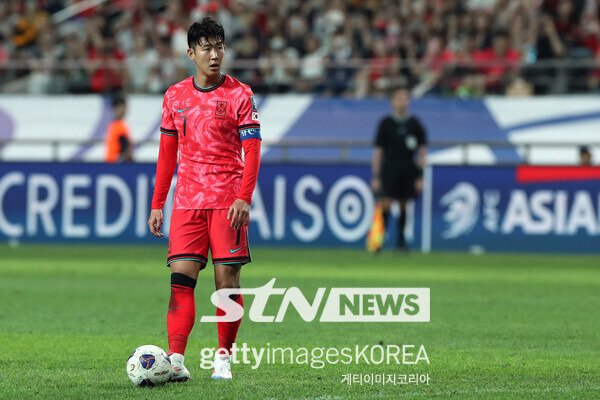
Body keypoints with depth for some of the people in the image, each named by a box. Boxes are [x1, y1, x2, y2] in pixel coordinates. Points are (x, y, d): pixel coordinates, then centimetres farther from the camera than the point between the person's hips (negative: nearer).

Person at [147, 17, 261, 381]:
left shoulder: (239, 95, 0)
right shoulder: (175, 96, 10)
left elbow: (252, 150, -3)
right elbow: (167, 153, 15)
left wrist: (244, 198, -15)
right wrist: (157, 205, 10)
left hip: (228, 202, -2)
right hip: (188, 201, 2)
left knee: (228, 280, -3)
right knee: (181, 278, -8)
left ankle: (223, 358, 9)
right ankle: (176, 360, -13)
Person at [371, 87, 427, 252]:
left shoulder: (415, 124, 6)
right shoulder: (386, 123, 2)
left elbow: (422, 151, 9)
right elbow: (378, 151, 4)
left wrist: (421, 176, 3)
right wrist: (376, 177, 0)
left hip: (409, 170, 2)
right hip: (389, 169, -2)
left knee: (404, 206, 4)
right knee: (385, 204, -12)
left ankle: (401, 240, 14)